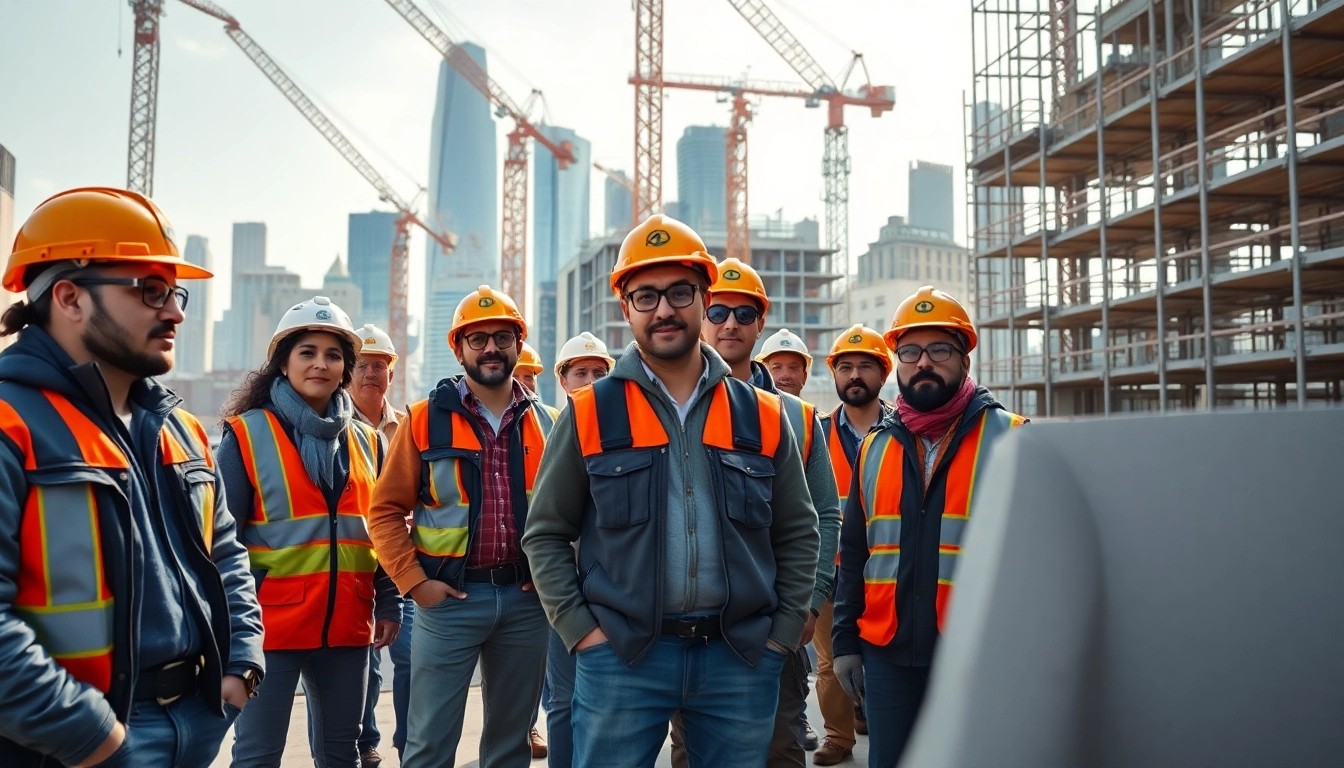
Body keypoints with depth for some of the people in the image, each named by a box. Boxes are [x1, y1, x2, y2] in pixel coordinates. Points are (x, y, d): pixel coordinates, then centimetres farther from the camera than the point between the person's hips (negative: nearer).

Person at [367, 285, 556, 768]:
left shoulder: (545, 423, 7)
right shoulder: (426, 419, -1)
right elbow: (387, 510, -2)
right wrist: (414, 581, -9)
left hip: (526, 598, 3)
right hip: (448, 597, -3)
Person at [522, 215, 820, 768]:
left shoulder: (762, 416, 6)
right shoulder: (590, 415, 1)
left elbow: (798, 534, 11)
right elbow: (545, 533, 4)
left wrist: (783, 631, 4)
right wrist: (580, 629, -4)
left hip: (741, 658, 2)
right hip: (621, 656, -1)